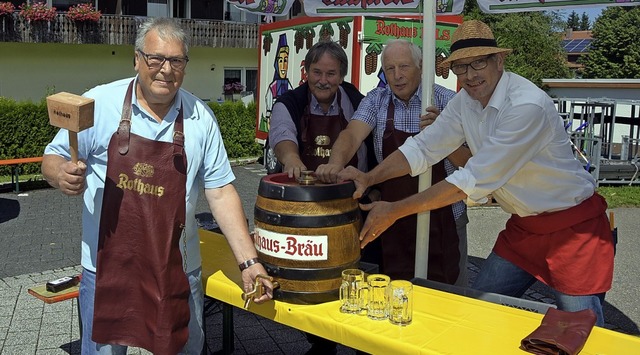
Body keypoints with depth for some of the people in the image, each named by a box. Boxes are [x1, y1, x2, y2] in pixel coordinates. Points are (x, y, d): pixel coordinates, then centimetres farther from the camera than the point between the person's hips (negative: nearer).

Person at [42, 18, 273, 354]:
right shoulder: (99, 103, -9)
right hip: (107, 267, -1)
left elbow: (220, 191, -2)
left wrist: (248, 261, -6)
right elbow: (53, 159, 1)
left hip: (178, 270, 2)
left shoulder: (200, 117, -4)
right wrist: (62, 175, -24)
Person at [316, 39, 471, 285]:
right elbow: (352, 134, -15)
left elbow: (467, 163, -7)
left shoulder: (446, 101, -6)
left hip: (442, 217, -2)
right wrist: (336, 162, -36)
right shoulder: (376, 100, 1)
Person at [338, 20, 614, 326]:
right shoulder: (465, 101, -4)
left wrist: (394, 211, -28)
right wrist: (370, 178, -21)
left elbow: (475, 180, -31)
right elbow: (424, 147, -4)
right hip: (523, 225, 7)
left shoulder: (528, 105, -29)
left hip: (573, 227, -7)